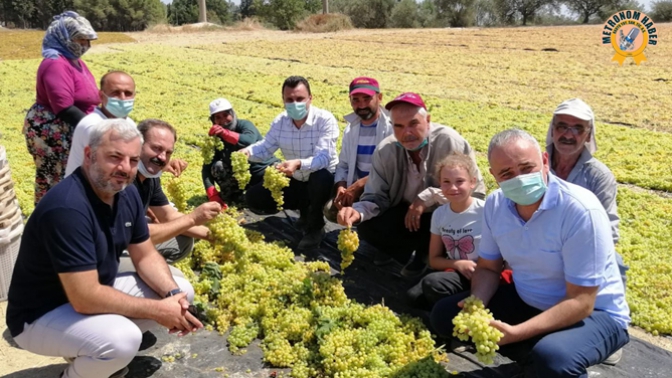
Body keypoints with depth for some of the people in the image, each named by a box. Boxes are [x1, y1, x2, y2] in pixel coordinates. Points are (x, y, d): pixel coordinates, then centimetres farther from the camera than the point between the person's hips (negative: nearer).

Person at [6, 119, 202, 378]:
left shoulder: (127, 193, -5)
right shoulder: (67, 208, -32)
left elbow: (145, 256, 3)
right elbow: (85, 298, -33)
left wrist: (173, 296, -15)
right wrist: (157, 311, -24)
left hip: (95, 291, 9)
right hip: (41, 316, -8)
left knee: (182, 290, 4)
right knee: (122, 339, -35)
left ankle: (94, 355, 14)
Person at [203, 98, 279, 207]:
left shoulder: (244, 125, -13)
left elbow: (249, 141, -37)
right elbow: (207, 168, -13)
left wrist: (225, 133, -52)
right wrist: (212, 195, -29)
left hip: (266, 170, -3)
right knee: (217, 166, -21)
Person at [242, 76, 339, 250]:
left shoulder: (325, 120, -23)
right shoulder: (280, 121, -5)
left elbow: (324, 158, -34)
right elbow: (266, 147, 5)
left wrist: (298, 163, -54)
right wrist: (247, 152, -19)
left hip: (322, 181, -5)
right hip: (296, 182, 6)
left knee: (321, 177, -42)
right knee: (254, 197, -6)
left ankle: (315, 227, -13)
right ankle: (305, 208, 11)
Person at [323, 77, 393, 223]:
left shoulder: (392, 126, -13)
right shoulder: (350, 129, 10)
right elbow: (343, 165, 13)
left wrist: (359, 185, -27)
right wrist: (340, 187, -9)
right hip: (357, 188, 6)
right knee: (331, 209, -14)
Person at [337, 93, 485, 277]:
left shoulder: (450, 142, -25)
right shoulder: (386, 150, -14)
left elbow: (475, 191, -23)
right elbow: (377, 197, -11)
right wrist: (358, 211, -35)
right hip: (407, 214, 3)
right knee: (367, 227, -20)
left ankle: (424, 252, 4)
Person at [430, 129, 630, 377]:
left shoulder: (581, 210, -27)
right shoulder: (495, 204, -8)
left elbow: (580, 302, -26)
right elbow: (488, 267, 4)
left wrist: (515, 333, -36)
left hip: (593, 313, -6)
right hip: (529, 302, 6)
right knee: (445, 314, -4)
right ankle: (536, 354, 3)